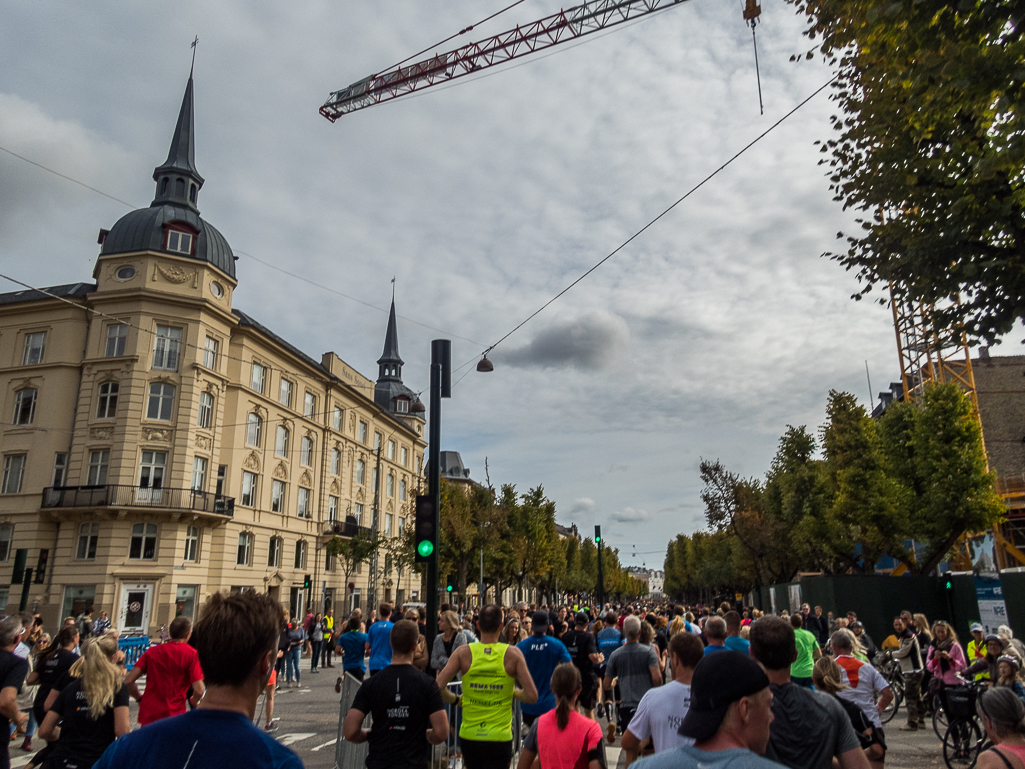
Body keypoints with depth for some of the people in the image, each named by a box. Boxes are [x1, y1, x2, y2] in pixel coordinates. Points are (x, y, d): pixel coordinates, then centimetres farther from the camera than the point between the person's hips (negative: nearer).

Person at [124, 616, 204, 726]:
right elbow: (199, 690, -13)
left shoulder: (152, 651, 6)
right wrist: (194, 701, 8)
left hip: (148, 716, 4)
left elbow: (129, 681, 1)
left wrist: (140, 698, 18)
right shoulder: (192, 654, -6)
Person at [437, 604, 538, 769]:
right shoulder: (513, 654, -8)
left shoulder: (463, 652, -5)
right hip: (500, 738, -2)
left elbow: (438, 688, -12)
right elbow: (532, 696, -11)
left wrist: (456, 699, 7)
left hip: (468, 736, 2)